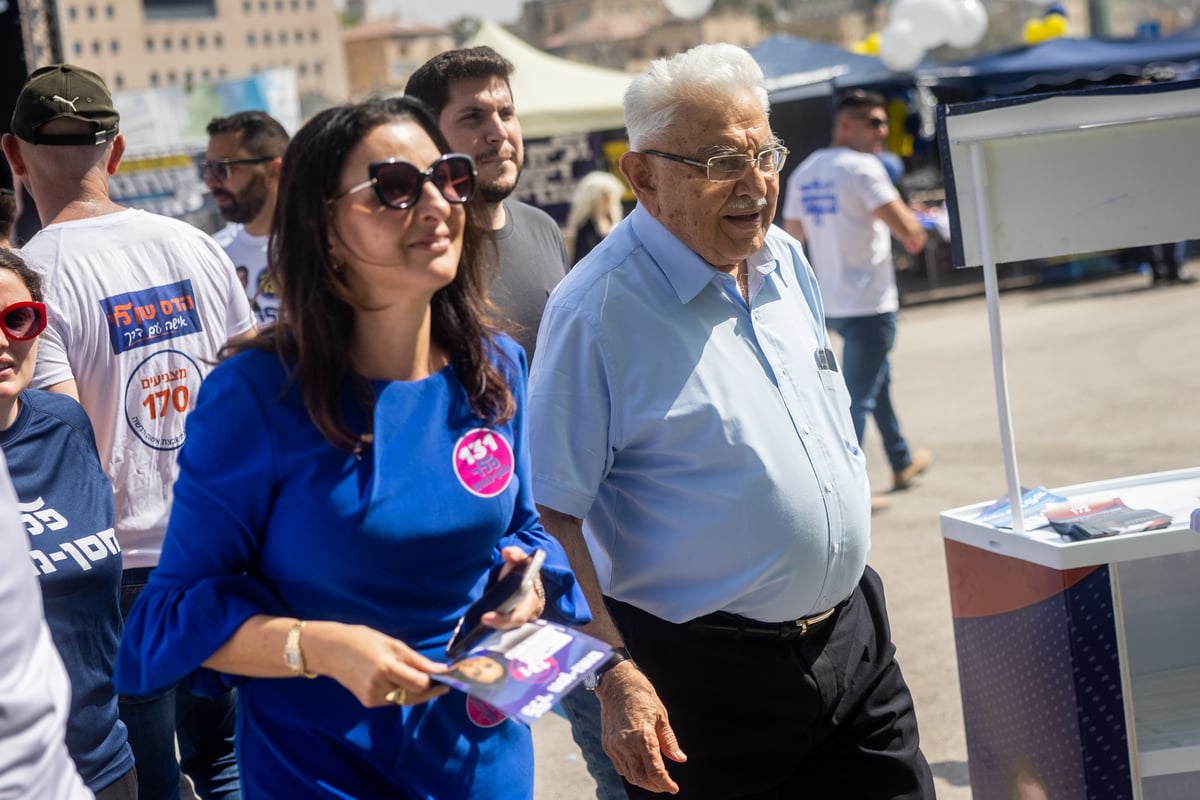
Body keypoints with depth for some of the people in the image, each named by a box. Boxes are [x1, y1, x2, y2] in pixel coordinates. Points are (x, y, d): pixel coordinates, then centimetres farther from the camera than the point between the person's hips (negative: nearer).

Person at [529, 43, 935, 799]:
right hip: (707, 676, -6)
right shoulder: (597, 309, -17)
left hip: (854, 642, 7)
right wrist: (616, 679, -21)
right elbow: (552, 512, -17)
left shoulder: (788, 263, 6)